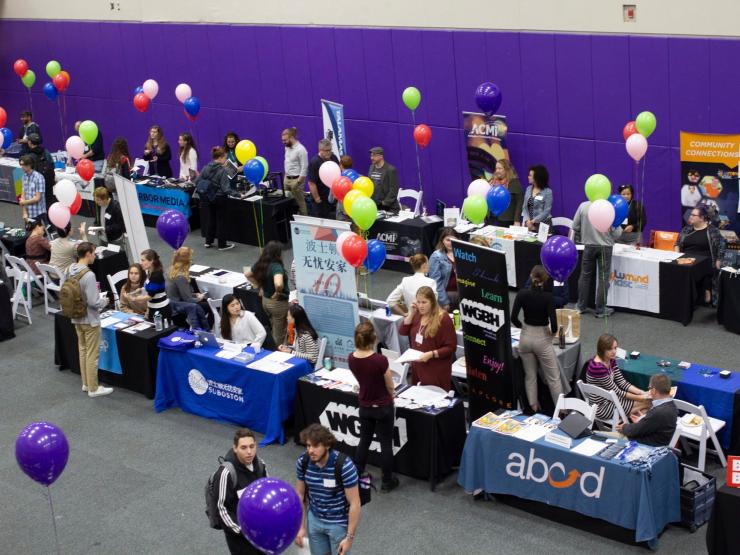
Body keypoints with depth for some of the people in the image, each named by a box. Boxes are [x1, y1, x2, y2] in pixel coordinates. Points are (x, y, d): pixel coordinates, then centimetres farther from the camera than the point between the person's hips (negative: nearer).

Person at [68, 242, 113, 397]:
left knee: (82, 350, 19)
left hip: (76, 318, 8)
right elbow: (93, 302, -26)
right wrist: (104, 301, -5)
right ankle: (93, 388, 11)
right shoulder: (88, 275, -26)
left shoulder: (70, 271, -1)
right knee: (92, 354, 3)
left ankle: (86, 383, 29)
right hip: (90, 320, -8)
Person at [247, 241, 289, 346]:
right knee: (280, 335, 5)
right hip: (278, 303, -8)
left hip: (265, 300, 8)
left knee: (274, 331, 25)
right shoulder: (276, 267, -26)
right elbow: (278, 284, -45)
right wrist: (278, 293, -25)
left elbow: (247, 274, 16)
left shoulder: (261, 264, -2)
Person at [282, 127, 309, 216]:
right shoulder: (287, 147, 8)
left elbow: (304, 168, -19)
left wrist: (298, 183, -20)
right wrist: (286, 177, 16)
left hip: (296, 179, -8)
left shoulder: (300, 149, -18)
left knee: (299, 202, 0)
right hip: (287, 178, 8)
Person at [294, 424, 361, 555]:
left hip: (339, 523, -4)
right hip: (314, 520, 4)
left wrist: (350, 537, -18)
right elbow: (300, 494, 2)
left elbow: (355, 504, -21)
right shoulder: (303, 462, -13)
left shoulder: (344, 466, -27)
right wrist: (301, 526, 3)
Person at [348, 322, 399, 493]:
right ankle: (387, 481, 22)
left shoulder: (351, 359, -12)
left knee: (364, 440, 22)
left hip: (365, 406, 5)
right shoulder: (380, 360, -27)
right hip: (383, 407, -5)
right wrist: (391, 395, 9)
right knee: (386, 444, 10)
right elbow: (390, 387, -12)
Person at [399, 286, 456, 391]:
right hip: (417, 367, 7)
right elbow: (402, 332, 2)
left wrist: (431, 354, -26)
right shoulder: (417, 314, 4)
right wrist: (411, 314, -8)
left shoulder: (443, 319, -16)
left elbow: (451, 347, -16)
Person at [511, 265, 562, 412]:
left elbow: (513, 318, -11)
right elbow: (553, 322, -22)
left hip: (526, 337, 3)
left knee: (530, 375, 18)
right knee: (553, 377, 7)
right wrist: (553, 331, 1)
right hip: (542, 339, -3)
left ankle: (533, 406, 24)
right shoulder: (547, 296, -17)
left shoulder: (522, 293, -10)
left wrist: (523, 326, 9)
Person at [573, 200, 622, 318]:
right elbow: (616, 232, -10)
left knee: (585, 276, 16)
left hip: (589, 245, 2)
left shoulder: (583, 206, -9)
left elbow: (575, 226, 0)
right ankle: (600, 310, 10)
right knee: (603, 278, 6)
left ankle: (581, 306, 25)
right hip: (605, 246, -2)